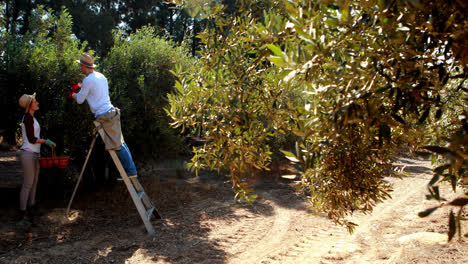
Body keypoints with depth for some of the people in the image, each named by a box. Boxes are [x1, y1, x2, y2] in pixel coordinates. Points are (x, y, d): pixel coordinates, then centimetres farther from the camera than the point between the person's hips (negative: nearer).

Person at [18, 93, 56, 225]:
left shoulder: (31, 117, 15)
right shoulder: (28, 118, -13)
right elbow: (31, 139, -17)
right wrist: (46, 141, -9)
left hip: (34, 154, 9)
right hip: (28, 154, -9)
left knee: (33, 183, 13)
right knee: (27, 184, -6)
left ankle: (30, 209, 20)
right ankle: (23, 213, -1)